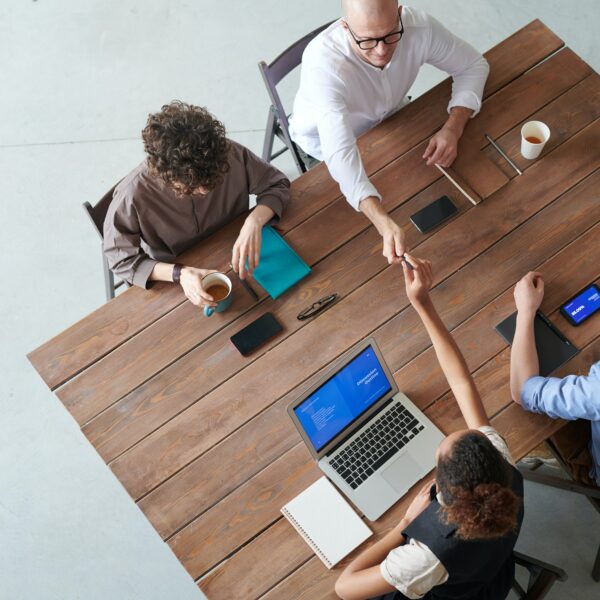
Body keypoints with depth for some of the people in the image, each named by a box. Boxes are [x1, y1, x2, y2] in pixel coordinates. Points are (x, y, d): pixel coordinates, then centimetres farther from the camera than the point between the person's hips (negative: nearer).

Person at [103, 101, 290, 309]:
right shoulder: (132, 196, -31)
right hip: (174, 284, -2)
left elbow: (277, 185, -10)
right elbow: (121, 260, -18)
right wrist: (179, 274, -33)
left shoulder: (230, 155, -25)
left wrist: (254, 222, -30)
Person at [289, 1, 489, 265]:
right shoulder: (322, 64, -43)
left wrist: (453, 129, -31)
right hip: (327, 139, -3)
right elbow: (340, 155, -52)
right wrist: (385, 224, -65)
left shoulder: (418, 25, -30)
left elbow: (473, 65, -13)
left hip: (388, 117, 4)